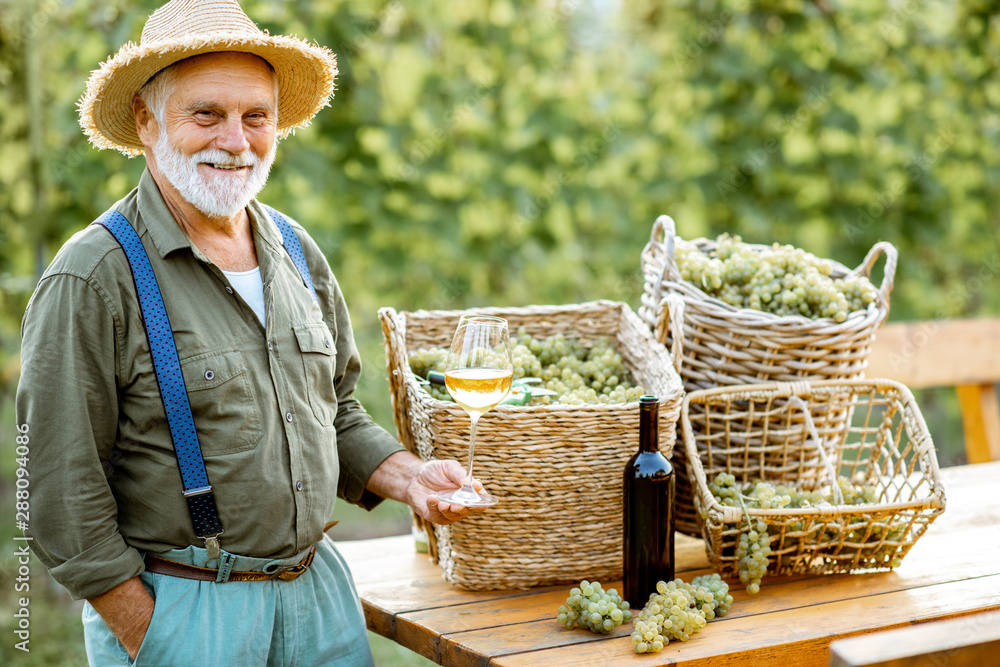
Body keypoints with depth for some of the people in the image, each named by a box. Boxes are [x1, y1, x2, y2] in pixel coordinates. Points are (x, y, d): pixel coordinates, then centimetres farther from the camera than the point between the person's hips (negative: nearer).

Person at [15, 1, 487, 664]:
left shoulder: (297, 253, 6)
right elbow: (65, 491, -14)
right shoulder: (92, 278, -14)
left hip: (319, 587, 6)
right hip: (177, 608, -5)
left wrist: (409, 477, -1)